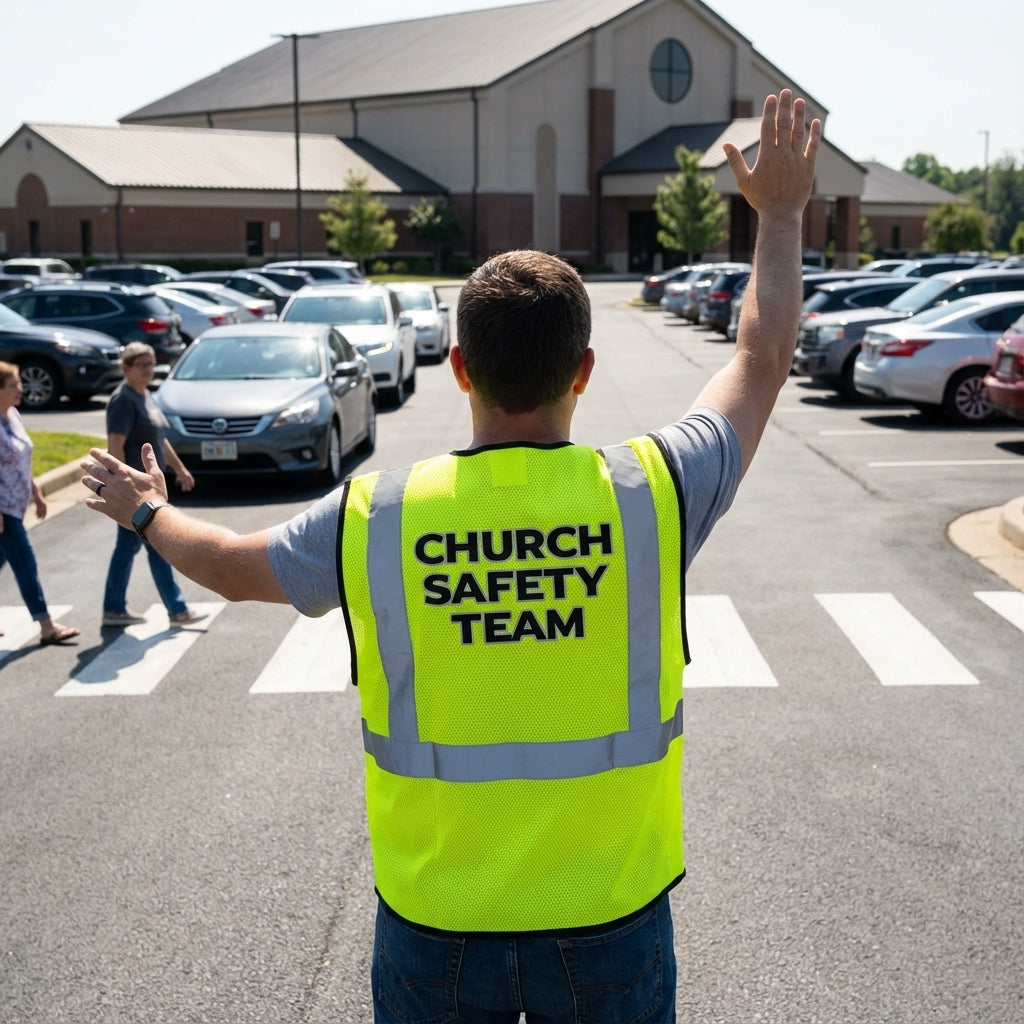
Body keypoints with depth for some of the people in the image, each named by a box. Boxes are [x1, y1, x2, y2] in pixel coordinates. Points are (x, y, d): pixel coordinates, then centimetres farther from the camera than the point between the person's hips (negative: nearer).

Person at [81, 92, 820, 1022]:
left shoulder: (370, 518, -14)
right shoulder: (652, 492, -16)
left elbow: (231, 566, 6)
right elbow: (762, 360, 3)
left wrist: (146, 510, 28)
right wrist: (781, 213, 18)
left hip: (434, 929, 0)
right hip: (612, 924, 0)